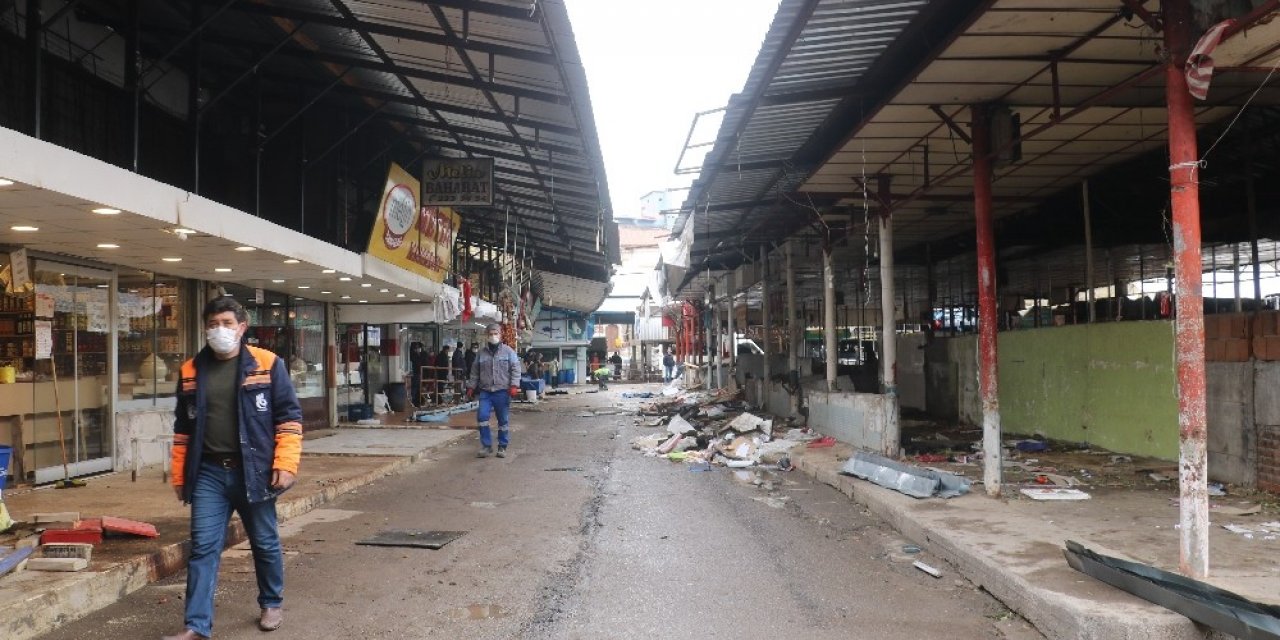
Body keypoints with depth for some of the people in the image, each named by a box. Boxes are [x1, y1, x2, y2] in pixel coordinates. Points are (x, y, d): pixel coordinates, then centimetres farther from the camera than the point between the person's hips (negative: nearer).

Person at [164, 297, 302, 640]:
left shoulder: (268, 364, -5)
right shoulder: (191, 370, 6)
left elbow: (289, 417, -5)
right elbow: (183, 428, 12)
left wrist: (285, 464, -13)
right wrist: (179, 476, 9)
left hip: (253, 472, -2)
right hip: (209, 473, 2)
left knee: (265, 543, 12)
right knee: (203, 548, 1)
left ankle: (271, 604, 32)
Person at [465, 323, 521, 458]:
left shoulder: (508, 351, 2)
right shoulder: (481, 353, 10)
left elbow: (515, 369, -2)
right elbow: (475, 372, 16)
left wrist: (514, 386, -12)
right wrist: (471, 387, 11)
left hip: (502, 391, -2)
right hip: (485, 391, 2)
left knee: (503, 420, 4)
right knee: (481, 416, -10)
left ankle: (502, 447, 16)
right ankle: (486, 445, 3)